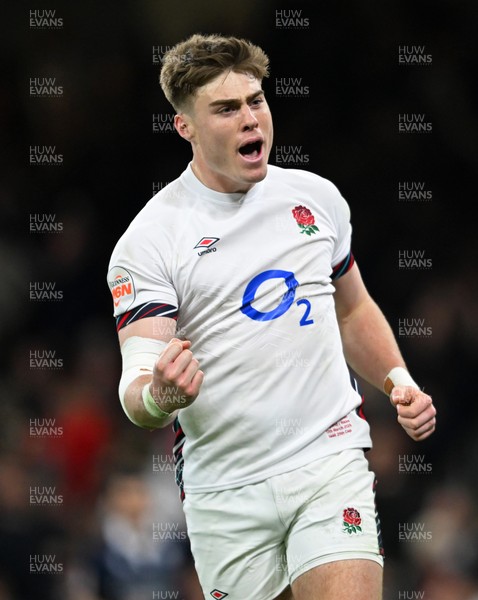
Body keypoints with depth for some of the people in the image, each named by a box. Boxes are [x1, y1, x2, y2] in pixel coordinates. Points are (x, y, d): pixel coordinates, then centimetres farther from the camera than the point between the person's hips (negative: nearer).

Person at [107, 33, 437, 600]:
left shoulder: (317, 197, 8)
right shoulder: (148, 240, -7)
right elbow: (136, 389, -14)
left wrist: (398, 381, 8)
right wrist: (159, 395, -38)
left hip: (332, 463, 2)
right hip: (225, 497, -2)